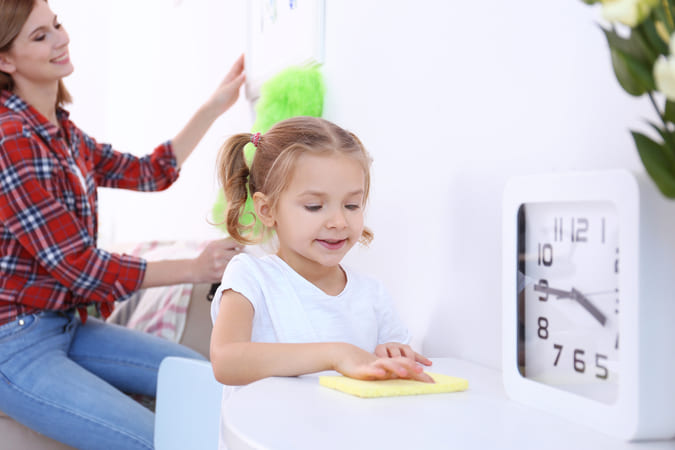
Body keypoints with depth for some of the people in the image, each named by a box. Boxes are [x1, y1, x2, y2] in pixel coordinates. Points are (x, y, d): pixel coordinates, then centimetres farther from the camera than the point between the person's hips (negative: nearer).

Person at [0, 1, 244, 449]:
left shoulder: (62, 132, 9)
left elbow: (150, 172, 17)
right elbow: (78, 266, -20)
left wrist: (215, 107, 11)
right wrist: (195, 269, -16)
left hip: (65, 323, 9)